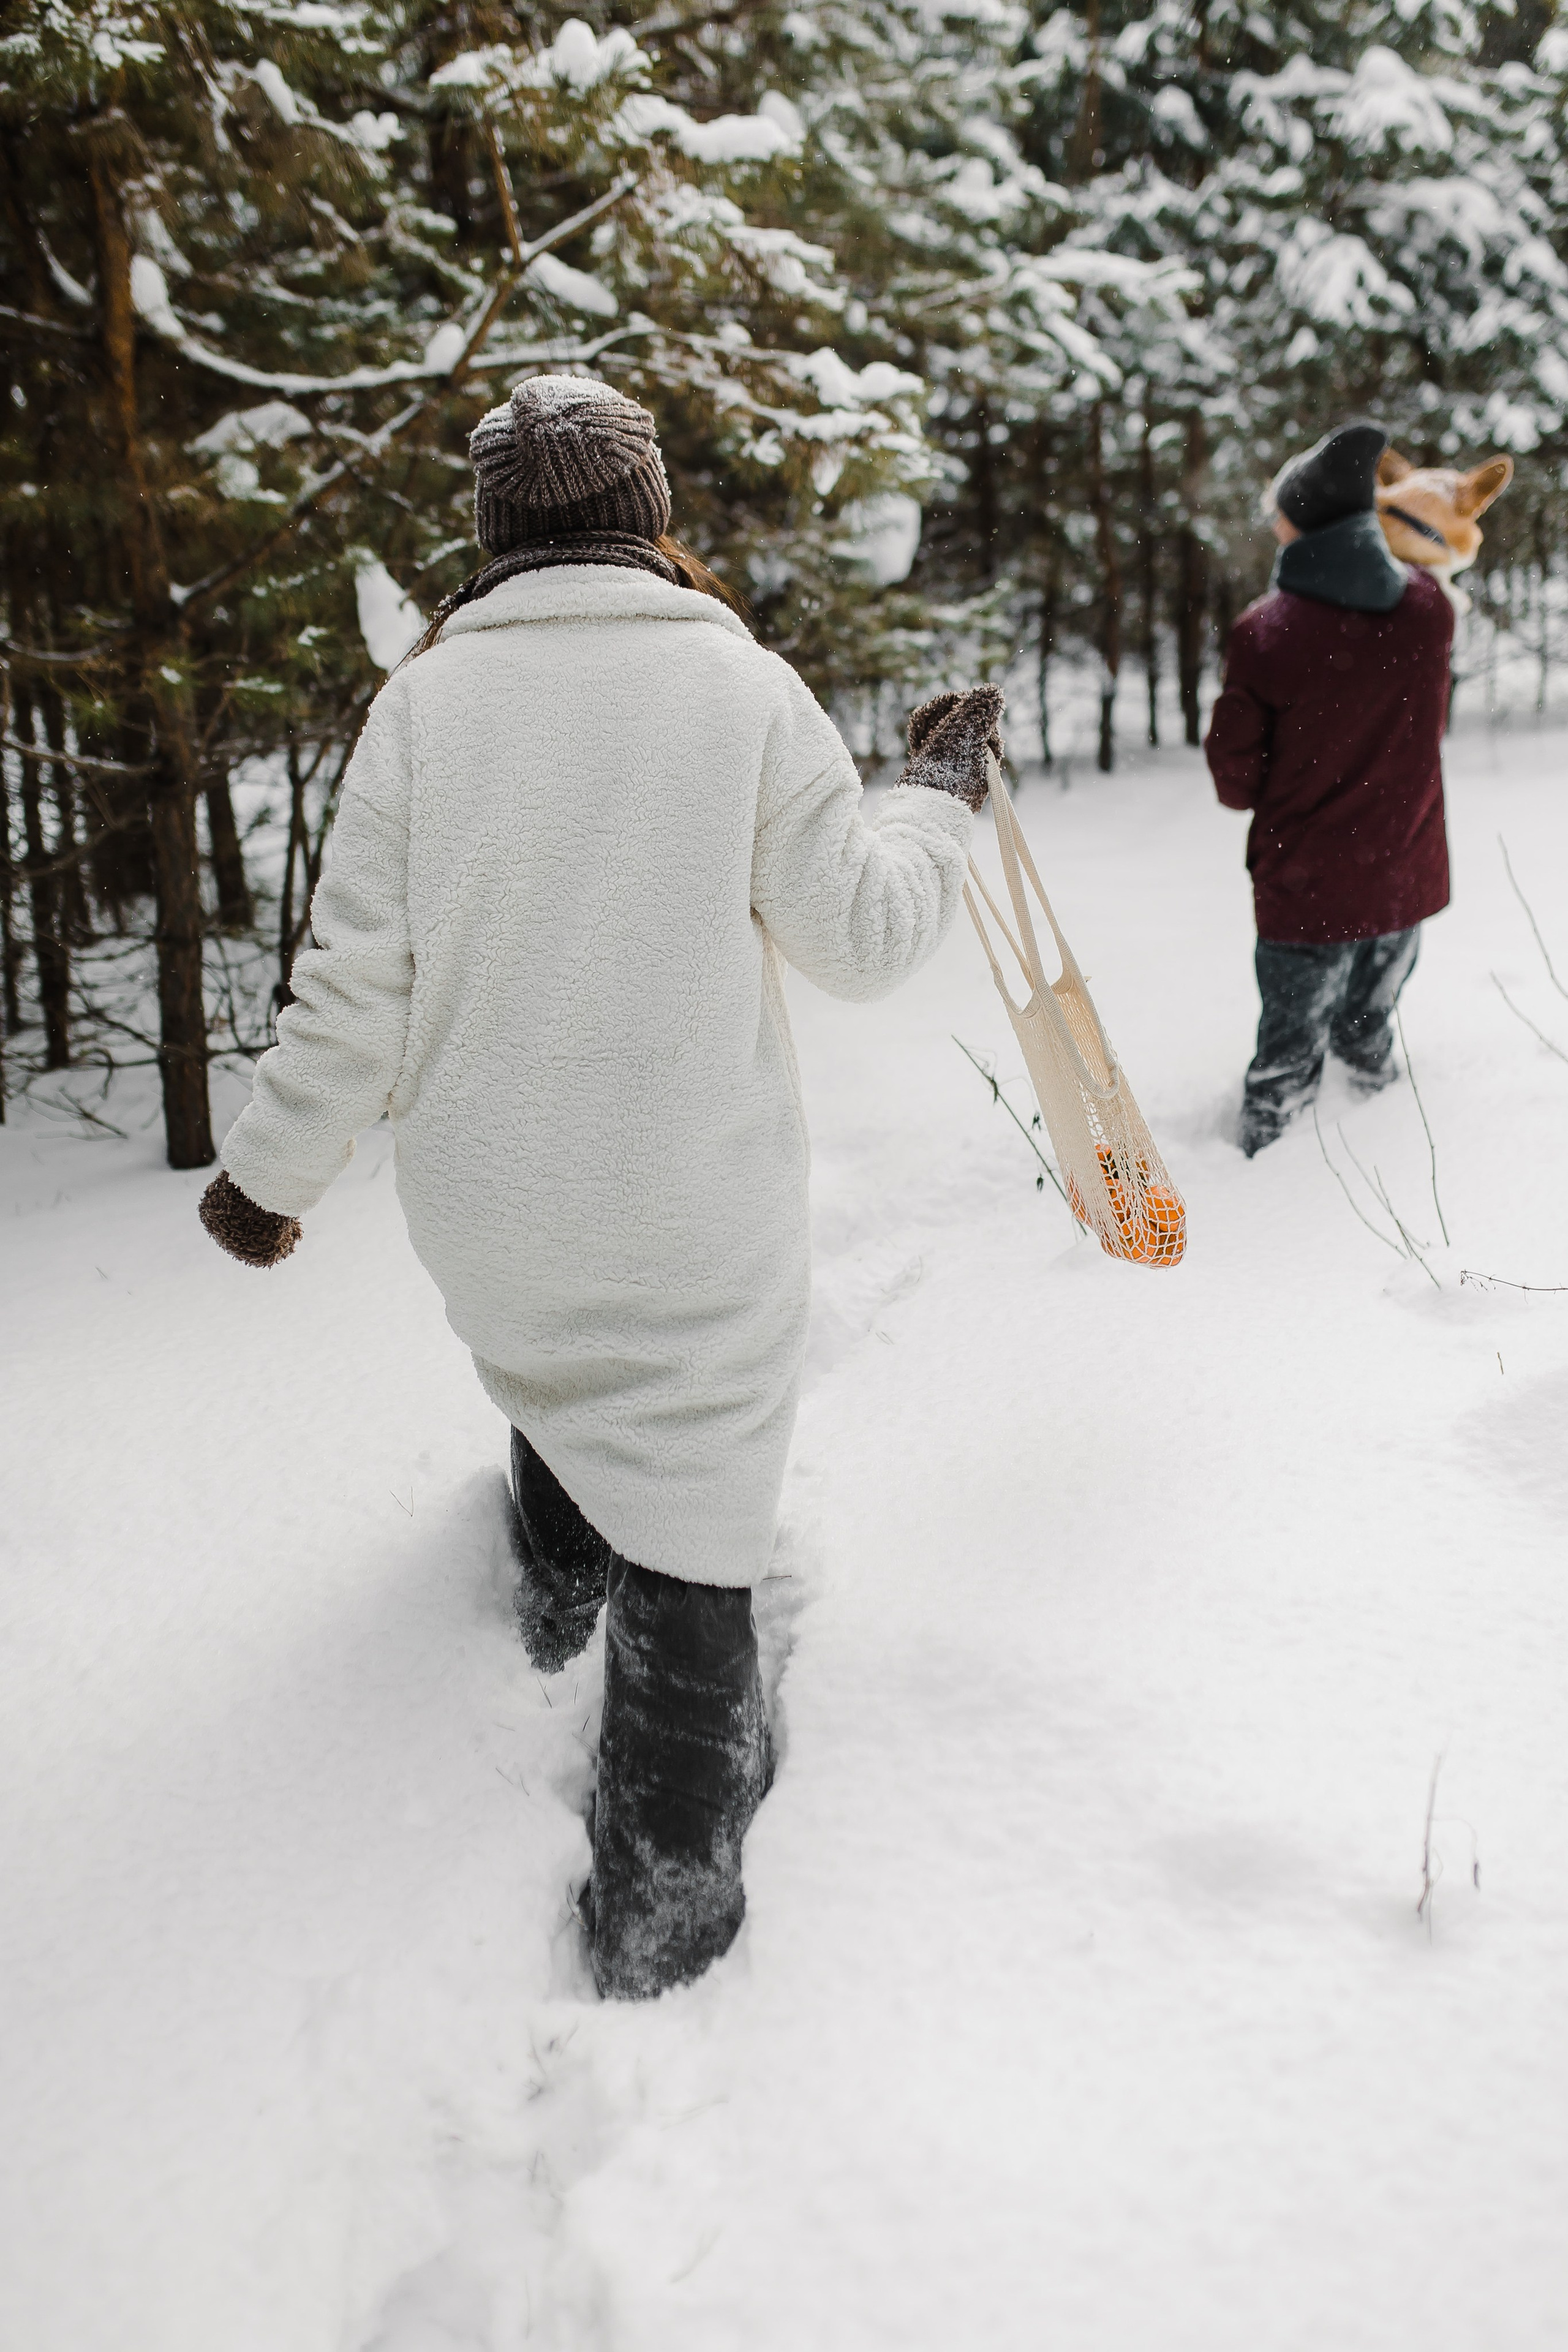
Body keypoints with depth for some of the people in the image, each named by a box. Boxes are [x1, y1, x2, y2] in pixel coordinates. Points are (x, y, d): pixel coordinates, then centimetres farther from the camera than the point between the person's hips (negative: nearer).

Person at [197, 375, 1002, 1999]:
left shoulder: (425, 696, -6)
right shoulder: (741, 685, -10)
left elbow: (358, 983, -6)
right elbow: (862, 936, -4)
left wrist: (273, 1171, 8)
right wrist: (940, 792, 15)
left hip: (483, 1200, 3)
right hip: (693, 1213, -3)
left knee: (550, 1373, 33)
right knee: (684, 1526, 7)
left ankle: (558, 1591, 59)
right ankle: (662, 1896, 17)